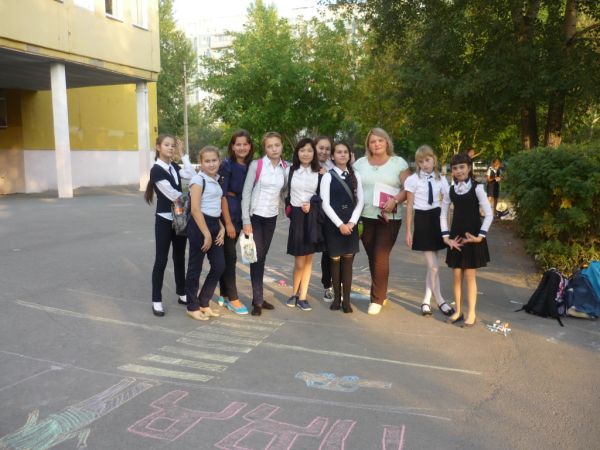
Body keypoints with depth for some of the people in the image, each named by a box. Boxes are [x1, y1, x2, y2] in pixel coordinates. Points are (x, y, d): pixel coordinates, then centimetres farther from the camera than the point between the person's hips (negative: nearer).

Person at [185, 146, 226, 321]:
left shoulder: (217, 180, 13)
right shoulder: (198, 180, -11)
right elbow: (195, 209, -17)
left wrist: (221, 228, 6)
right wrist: (206, 234, -17)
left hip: (214, 225, 8)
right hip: (199, 226, -8)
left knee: (219, 266, 8)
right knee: (195, 268, 2)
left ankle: (203, 303, 22)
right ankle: (192, 307, 16)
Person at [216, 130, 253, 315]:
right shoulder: (227, 166, -11)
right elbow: (222, 195, -13)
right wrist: (228, 223, -16)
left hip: (241, 214, 6)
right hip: (227, 214, -6)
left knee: (227, 255, 14)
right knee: (230, 256, -1)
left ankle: (224, 295, 23)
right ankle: (232, 299, 7)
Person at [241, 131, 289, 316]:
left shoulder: (286, 168, 1)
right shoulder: (256, 165, -11)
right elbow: (246, 193, -10)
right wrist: (246, 220, -13)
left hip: (272, 217, 4)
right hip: (255, 216, -4)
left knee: (262, 257, 11)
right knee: (257, 256, -4)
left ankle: (258, 297, 20)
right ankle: (257, 300, 4)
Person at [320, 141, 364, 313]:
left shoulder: (355, 175, 7)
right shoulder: (328, 176, -2)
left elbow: (360, 201, 3)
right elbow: (325, 204, -8)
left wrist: (352, 222, -8)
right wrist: (340, 224, -13)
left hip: (351, 223, 2)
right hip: (333, 223, -2)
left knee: (348, 261, 3)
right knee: (335, 260, 4)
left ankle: (346, 300, 8)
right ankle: (337, 297, 16)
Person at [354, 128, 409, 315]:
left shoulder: (398, 162, 3)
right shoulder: (360, 163, 9)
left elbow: (408, 188, -1)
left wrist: (395, 201, -17)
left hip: (389, 218, -3)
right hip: (366, 218, 3)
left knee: (380, 258, -7)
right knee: (373, 258, 9)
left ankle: (377, 299, 5)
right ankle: (381, 293, 26)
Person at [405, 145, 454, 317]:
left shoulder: (441, 180, 3)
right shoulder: (413, 179, -5)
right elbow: (409, 206, -1)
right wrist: (408, 230, -1)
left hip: (437, 219, 3)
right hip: (422, 221, -3)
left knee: (431, 264, 9)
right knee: (432, 265, -3)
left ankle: (426, 300, 21)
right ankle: (440, 301, 9)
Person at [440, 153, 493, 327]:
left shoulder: (477, 188, -9)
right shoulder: (450, 190, 3)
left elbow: (489, 214, -10)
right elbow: (443, 215, 8)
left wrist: (480, 236, -15)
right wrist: (446, 237, 0)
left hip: (472, 237, -4)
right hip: (456, 237, 4)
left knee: (470, 276, 2)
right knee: (457, 276, 9)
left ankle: (471, 313, 12)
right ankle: (458, 311, 21)